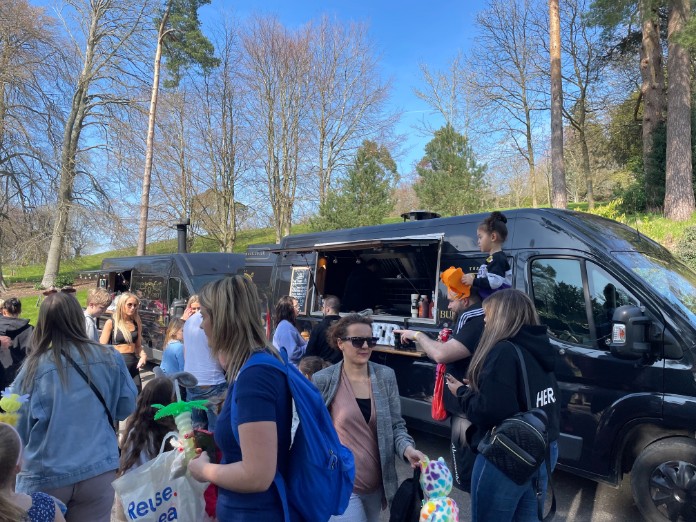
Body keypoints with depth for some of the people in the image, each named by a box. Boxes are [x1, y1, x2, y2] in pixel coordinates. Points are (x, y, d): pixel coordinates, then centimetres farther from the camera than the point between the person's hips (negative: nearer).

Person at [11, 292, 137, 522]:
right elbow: (126, 408, 2)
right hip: (98, 470, 1)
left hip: (45, 477, 0)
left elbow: (18, 427, -3)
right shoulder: (110, 358, -9)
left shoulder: (34, 367, -12)